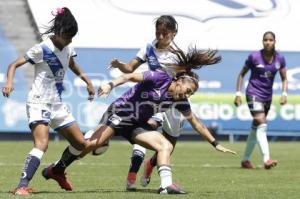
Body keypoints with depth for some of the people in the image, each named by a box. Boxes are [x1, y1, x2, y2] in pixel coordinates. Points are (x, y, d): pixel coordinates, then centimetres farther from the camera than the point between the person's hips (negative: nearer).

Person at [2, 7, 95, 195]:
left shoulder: (68, 49, 7)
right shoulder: (42, 49, -14)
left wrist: (87, 81, 20)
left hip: (57, 104, 8)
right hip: (39, 103, -8)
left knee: (80, 143, 9)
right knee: (42, 143, -29)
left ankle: (56, 171, 33)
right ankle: (22, 186, -33)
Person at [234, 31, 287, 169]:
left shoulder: (280, 59, -1)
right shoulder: (254, 57, -12)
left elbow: (284, 79, 7)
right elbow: (242, 74, -1)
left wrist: (284, 93, -10)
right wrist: (238, 93, -6)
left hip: (267, 96, 5)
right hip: (254, 94, -5)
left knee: (256, 129, 12)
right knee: (262, 125, -20)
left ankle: (245, 160, 24)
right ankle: (266, 159, -30)